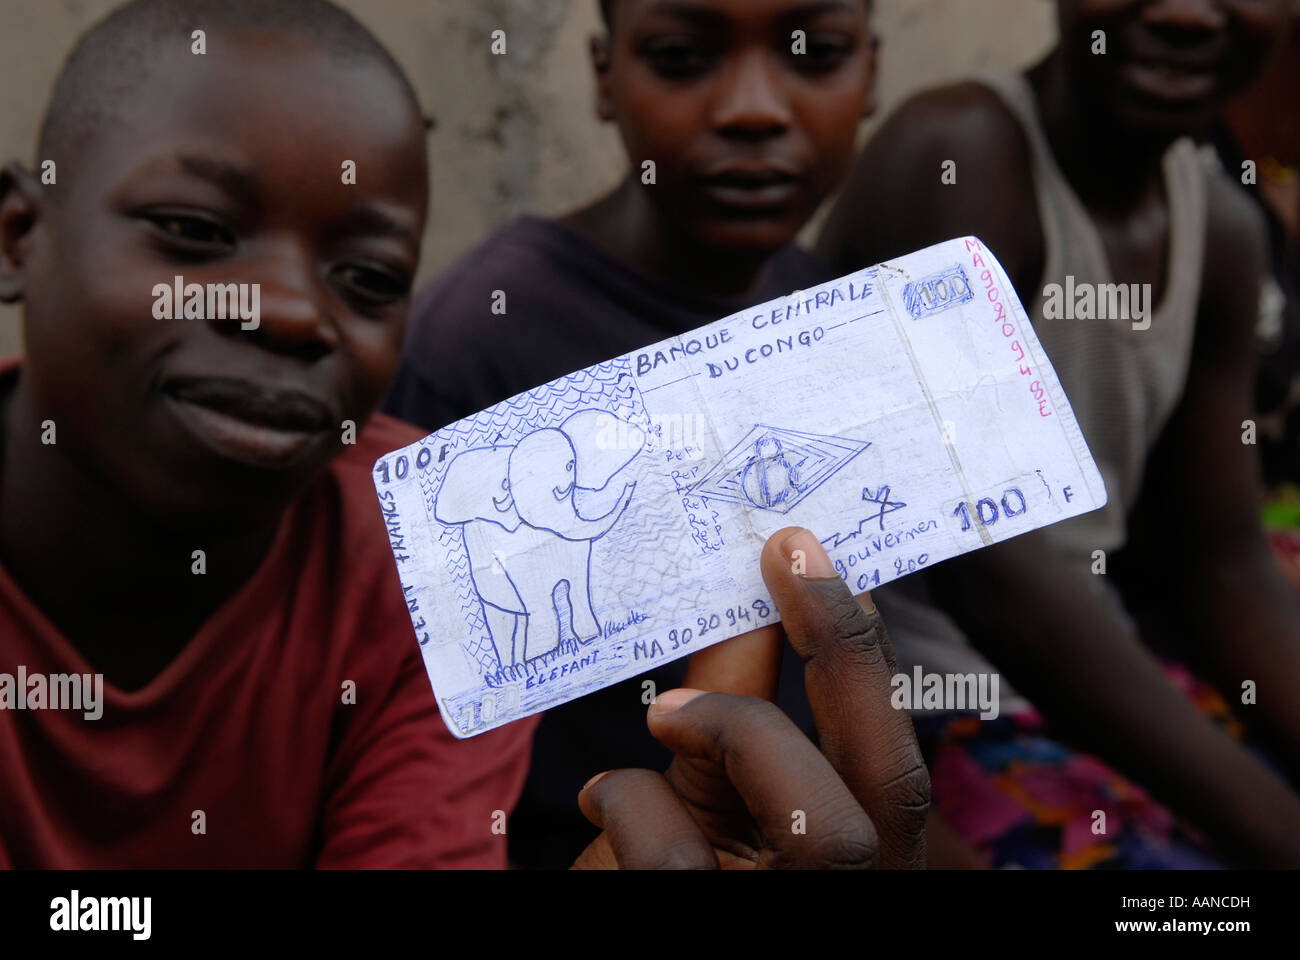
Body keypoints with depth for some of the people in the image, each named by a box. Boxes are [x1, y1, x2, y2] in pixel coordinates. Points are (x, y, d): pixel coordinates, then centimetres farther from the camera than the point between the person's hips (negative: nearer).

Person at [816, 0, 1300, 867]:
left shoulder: (1224, 233, 5)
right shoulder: (958, 156, -17)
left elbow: (1223, 568, 6)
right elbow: (980, 559, -25)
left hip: (1094, 663, 7)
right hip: (906, 704, -7)